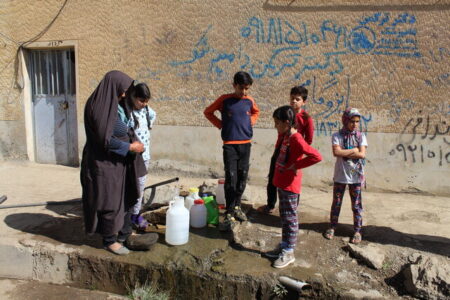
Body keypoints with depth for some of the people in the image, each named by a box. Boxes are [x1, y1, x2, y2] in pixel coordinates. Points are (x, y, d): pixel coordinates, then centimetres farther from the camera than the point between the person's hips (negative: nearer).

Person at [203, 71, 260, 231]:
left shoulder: (250, 100, 4)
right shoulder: (224, 99, -5)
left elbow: (256, 112, 26)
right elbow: (208, 112, 6)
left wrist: (251, 122, 8)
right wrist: (220, 125, -1)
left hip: (246, 144, 4)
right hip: (230, 144, -4)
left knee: (242, 177, 10)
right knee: (231, 179, -8)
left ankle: (237, 206, 28)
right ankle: (229, 215, -3)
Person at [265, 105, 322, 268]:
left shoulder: (296, 139, -21)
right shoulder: (286, 136, 6)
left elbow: (316, 156, -30)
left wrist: (296, 166, -22)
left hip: (290, 186, -9)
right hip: (281, 183, 9)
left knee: (289, 218, 3)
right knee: (284, 217, 18)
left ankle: (289, 252, 14)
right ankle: (283, 246, 31)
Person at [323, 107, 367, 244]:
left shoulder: (361, 136, -1)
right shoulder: (337, 136, -5)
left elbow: (362, 154, -12)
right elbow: (336, 152, -20)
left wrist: (344, 153, -15)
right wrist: (354, 150, -14)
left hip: (356, 176, 1)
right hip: (340, 175, -1)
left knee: (356, 205, 9)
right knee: (336, 203, 12)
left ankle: (357, 231, 21)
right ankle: (332, 227, 27)